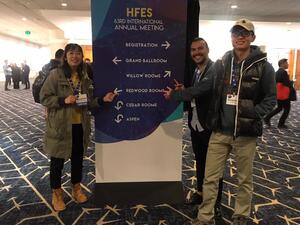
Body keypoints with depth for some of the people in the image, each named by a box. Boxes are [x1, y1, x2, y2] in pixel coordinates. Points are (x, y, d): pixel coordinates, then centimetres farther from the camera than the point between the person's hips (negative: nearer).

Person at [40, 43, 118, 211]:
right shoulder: (55, 74, -9)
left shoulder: (84, 77, 6)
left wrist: (103, 100, -8)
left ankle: (77, 189, 37)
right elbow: (44, 97, -9)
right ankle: (57, 193, 30)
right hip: (60, 125, -4)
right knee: (57, 161, 9)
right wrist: (63, 101, -23)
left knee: (78, 159, 17)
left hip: (80, 125, 5)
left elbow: (89, 103, 8)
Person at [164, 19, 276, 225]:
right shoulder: (221, 64, 5)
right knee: (210, 177, 9)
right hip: (220, 131, 2)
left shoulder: (263, 67, -3)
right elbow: (202, 88, 5)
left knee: (244, 179, 14)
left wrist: (254, 114, -20)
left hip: (246, 133, -2)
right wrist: (175, 94, -1)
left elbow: (270, 99, -2)